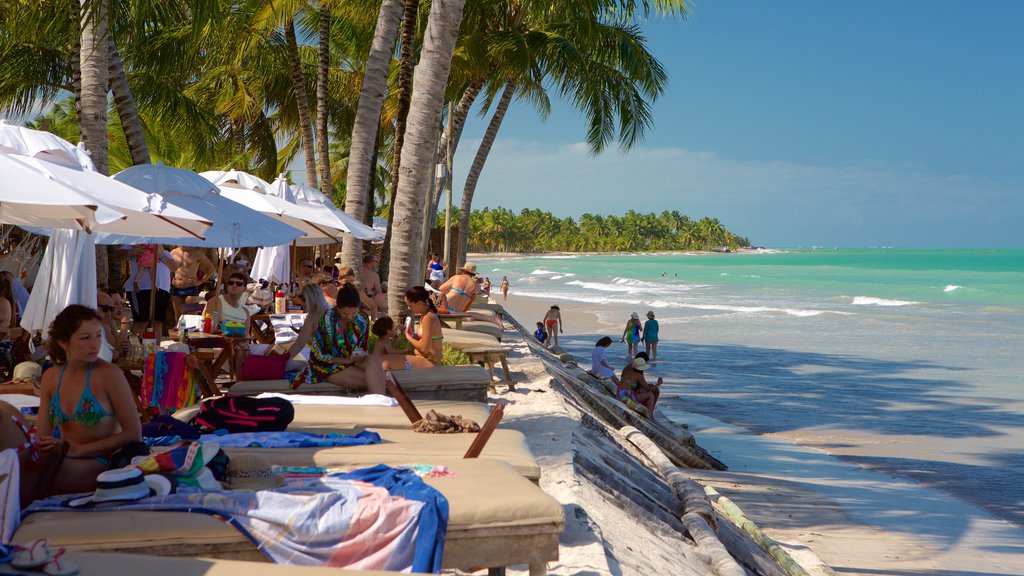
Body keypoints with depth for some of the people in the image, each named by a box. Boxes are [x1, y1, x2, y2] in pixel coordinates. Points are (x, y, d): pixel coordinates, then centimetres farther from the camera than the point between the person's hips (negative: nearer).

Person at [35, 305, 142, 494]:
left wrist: (79, 450, -14)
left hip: (103, 464, -5)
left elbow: (134, 434, -9)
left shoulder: (109, 374, -7)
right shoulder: (50, 377, 10)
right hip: (69, 464, 5)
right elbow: (42, 436, 11)